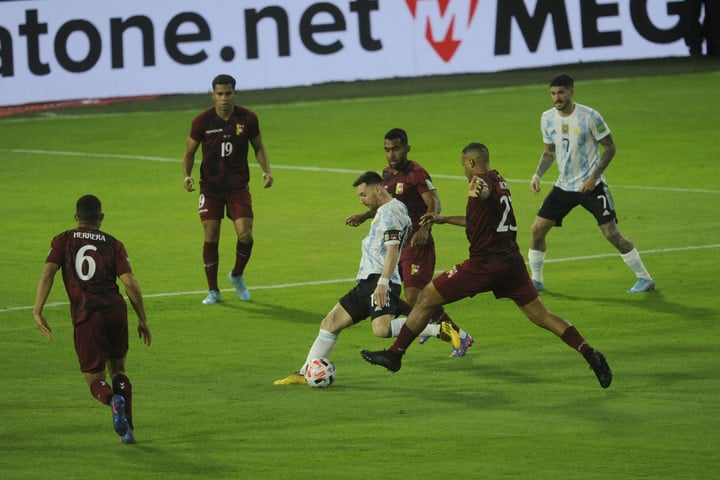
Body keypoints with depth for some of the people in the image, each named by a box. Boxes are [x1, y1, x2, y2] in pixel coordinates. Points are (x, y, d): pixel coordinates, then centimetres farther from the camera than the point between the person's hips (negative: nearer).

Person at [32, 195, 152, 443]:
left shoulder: (63, 241, 11)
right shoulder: (113, 244, 11)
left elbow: (48, 272, -3)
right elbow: (130, 282, 2)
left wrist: (37, 311, -6)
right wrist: (142, 319, 8)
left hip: (85, 316, -2)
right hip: (116, 310, 2)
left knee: (95, 379, 7)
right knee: (117, 369, 21)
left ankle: (113, 400, -29)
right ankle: (127, 430, 11)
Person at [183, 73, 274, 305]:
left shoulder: (248, 119, -5)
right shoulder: (202, 121, -8)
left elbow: (258, 147, 9)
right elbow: (189, 152, 3)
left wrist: (266, 171, -7)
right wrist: (187, 175, -14)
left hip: (238, 185, 1)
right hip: (210, 186, 0)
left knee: (245, 235, -11)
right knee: (211, 237, -4)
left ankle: (237, 276, 18)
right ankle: (213, 291, 8)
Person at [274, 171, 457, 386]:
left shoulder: (390, 211, -8)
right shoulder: (383, 211, 23)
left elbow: (392, 250, -20)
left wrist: (383, 282, -29)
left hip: (378, 280, -11)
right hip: (367, 282, 11)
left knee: (382, 328, -32)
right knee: (330, 323, 10)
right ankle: (303, 374, 13)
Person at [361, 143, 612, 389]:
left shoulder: (482, 181, -9)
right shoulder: (499, 181, 19)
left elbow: (486, 191, -37)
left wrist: (476, 192, -61)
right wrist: (444, 219, 39)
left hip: (485, 265, -8)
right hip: (512, 262, 8)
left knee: (426, 298, 3)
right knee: (542, 316, 6)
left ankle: (394, 354, 6)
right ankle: (591, 355, -8)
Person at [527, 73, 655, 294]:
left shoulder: (589, 117, -15)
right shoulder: (548, 118, 1)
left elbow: (610, 147, -9)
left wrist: (593, 177, -17)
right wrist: (537, 174, -2)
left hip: (591, 185, -5)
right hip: (564, 185, 5)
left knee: (611, 233, -11)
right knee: (537, 229, -1)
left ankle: (644, 278, 1)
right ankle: (536, 280, 16)